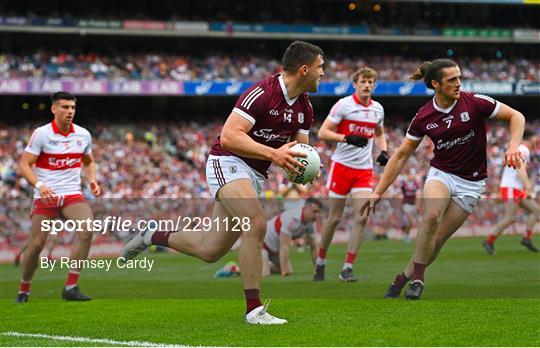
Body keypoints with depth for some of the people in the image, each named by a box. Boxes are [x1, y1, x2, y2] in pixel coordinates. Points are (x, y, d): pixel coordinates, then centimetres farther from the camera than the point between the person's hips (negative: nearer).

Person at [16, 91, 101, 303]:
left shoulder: (83, 135, 6)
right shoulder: (41, 134, -7)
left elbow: (88, 162, 23)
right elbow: (24, 164, -9)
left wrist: (92, 181, 4)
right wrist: (39, 185, -25)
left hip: (72, 195, 3)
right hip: (45, 197, -3)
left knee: (86, 229, -23)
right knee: (36, 245, -6)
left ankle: (70, 287, -17)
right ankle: (24, 289, 20)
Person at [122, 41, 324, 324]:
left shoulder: (305, 108, 6)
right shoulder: (262, 93, -21)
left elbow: (300, 149, 15)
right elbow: (229, 136, -26)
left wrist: (301, 164, -9)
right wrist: (273, 154, -32)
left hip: (255, 176, 9)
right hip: (228, 164, -9)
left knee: (210, 250, 9)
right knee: (256, 224, -31)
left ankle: (152, 236, 34)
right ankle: (253, 309, -25)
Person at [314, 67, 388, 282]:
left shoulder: (378, 109, 8)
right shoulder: (343, 105, -7)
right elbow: (322, 133, -10)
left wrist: (384, 151, 6)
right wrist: (347, 138, -23)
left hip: (364, 170, 4)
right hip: (341, 166, -4)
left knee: (362, 217, -11)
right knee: (334, 218, 1)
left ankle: (347, 268, -7)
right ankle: (320, 262, 20)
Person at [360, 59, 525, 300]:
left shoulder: (474, 103, -13)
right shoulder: (424, 117, -7)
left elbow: (515, 116, -4)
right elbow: (401, 155, 1)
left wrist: (513, 146, -22)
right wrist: (378, 192, -2)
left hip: (470, 183, -1)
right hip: (441, 174, 1)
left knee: (437, 239, -8)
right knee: (431, 216, -31)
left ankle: (402, 280, 9)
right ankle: (417, 278, -20)